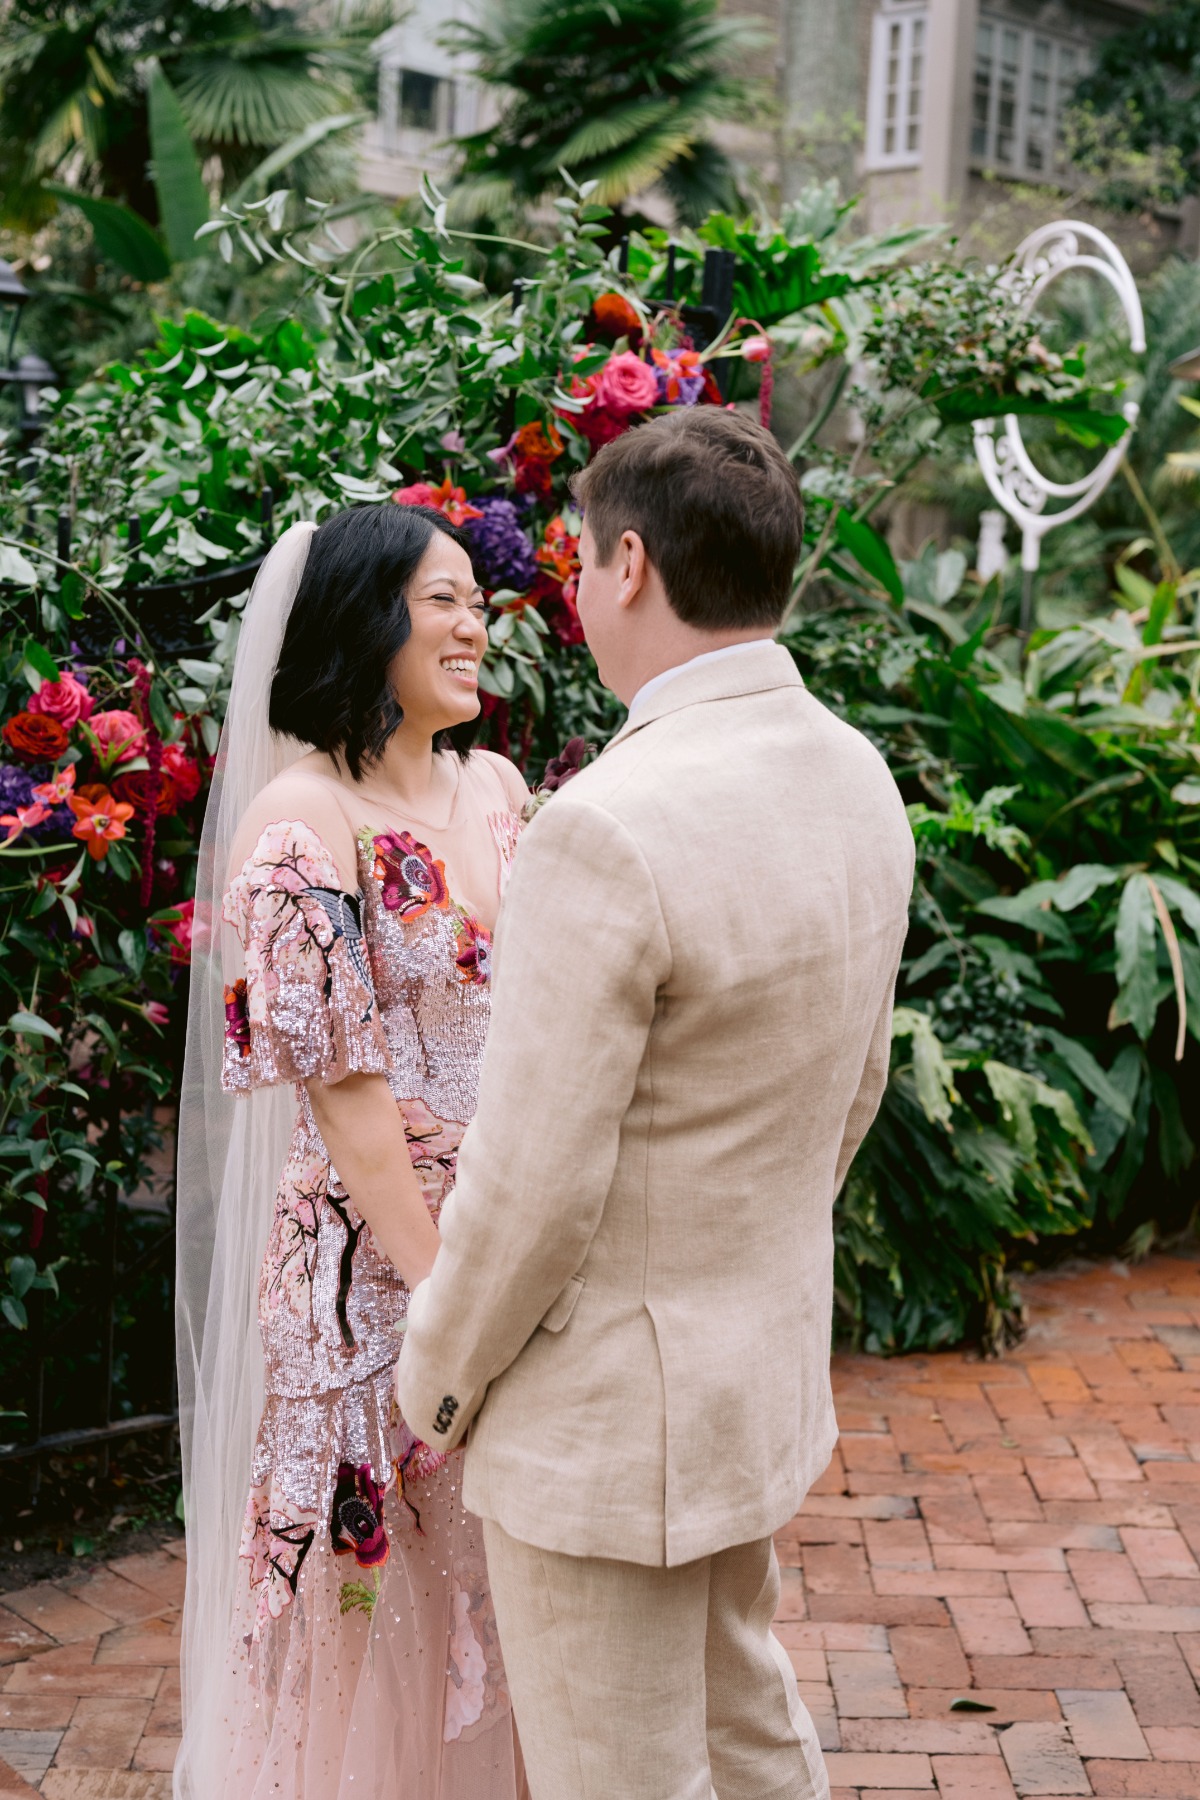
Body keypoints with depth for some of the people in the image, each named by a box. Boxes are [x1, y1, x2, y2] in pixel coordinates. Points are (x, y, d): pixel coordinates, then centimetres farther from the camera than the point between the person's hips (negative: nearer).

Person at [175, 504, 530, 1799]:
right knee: (387, 1589, 9)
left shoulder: (495, 790, 6)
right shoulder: (301, 819, -15)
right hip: (377, 1255, -6)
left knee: (502, 1579, 18)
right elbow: (345, 1087, -16)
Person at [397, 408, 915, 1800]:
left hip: (610, 1405, -8)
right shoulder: (857, 781, -1)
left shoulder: (609, 828, -28)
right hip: (773, 1360, 8)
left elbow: (533, 1188, -23)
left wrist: (436, 1378, -6)